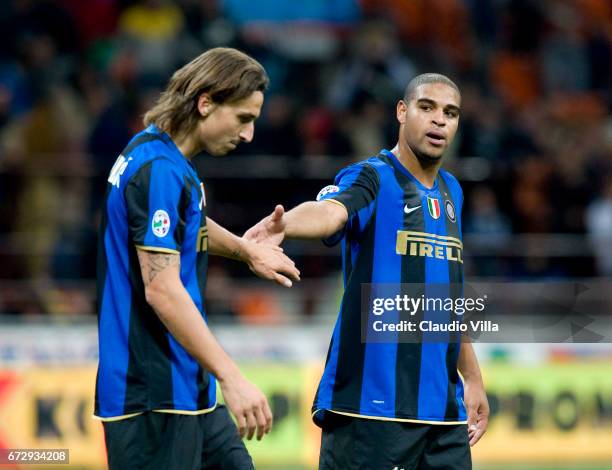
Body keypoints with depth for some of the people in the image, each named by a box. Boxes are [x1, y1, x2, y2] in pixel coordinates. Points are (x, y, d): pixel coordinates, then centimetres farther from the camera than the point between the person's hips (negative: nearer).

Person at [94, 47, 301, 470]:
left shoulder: (167, 161, 13)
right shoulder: (158, 169, -18)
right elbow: (161, 289, -24)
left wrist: (246, 249, 22)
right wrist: (231, 378, -26)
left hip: (188, 389, 10)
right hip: (152, 398, -10)